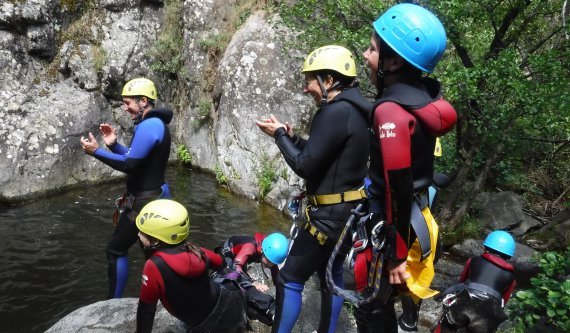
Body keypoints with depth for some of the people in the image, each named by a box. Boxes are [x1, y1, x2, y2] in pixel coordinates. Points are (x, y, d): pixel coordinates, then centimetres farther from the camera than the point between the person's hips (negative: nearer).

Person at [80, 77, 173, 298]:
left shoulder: (148, 126, -21)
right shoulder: (156, 123, 12)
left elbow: (130, 165, -26)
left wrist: (96, 152, -18)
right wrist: (113, 145, 6)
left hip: (145, 201, -10)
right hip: (154, 196, 10)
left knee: (115, 250, 1)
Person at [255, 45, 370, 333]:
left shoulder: (335, 112, -21)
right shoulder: (354, 109, 10)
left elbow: (305, 166, -21)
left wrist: (279, 135, -8)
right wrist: (291, 136, 7)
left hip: (330, 214, -10)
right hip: (348, 210, 10)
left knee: (289, 279, 0)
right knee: (332, 273, 21)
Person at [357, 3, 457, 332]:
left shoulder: (391, 111, -25)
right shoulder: (422, 96, 3)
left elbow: (398, 189, -25)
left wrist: (397, 255, -18)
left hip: (394, 228, -9)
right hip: (415, 219, 9)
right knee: (381, 305, 25)